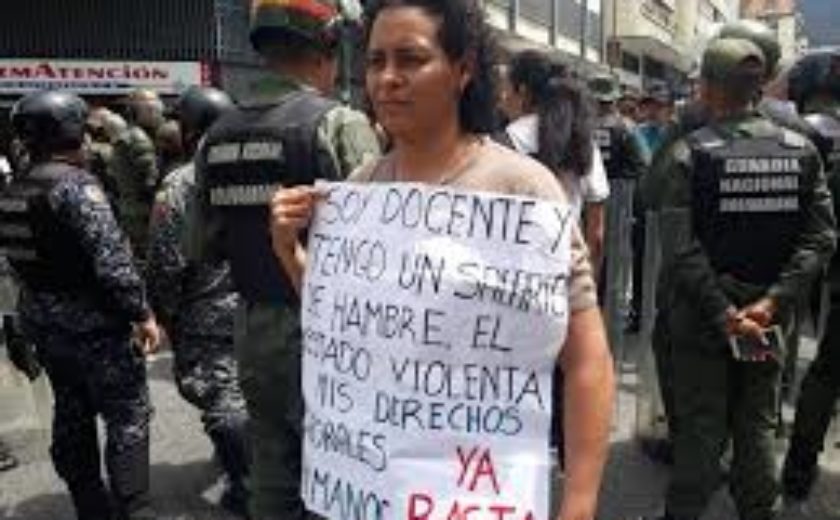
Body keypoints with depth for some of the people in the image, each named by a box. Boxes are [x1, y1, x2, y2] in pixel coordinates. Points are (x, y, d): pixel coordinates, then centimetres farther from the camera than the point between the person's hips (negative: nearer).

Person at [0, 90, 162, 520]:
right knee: (128, 415, 1)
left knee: (72, 414, 18)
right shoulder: (75, 184, -18)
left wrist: (37, 310, 21)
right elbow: (112, 259, -24)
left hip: (43, 322, 9)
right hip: (94, 323, -8)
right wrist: (142, 314, -18)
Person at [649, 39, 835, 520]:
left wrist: (725, 314, -16)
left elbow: (681, 249, -20)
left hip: (702, 318, -3)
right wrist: (772, 302, -12)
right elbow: (820, 238, -7)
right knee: (758, 428, 18)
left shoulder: (690, 153, -13)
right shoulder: (801, 150, -1)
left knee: (701, 431, 9)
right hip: (770, 322, 3)